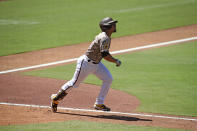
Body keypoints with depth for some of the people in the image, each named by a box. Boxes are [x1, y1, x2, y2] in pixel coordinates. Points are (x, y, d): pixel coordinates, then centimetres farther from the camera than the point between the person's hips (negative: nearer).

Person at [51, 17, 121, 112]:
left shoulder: (106, 37, 5)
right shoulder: (104, 38, -26)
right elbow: (105, 55, -31)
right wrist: (116, 61, -20)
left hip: (96, 63, 10)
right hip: (86, 62, -10)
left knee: (108, 79, 1)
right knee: (75, 83, 0)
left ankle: (99, 104, 6)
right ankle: (56, 98, 18)